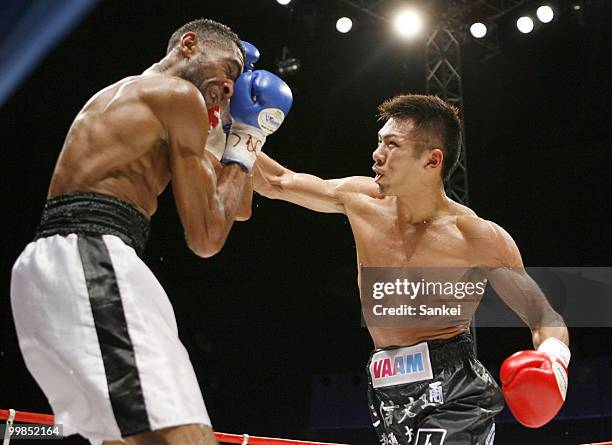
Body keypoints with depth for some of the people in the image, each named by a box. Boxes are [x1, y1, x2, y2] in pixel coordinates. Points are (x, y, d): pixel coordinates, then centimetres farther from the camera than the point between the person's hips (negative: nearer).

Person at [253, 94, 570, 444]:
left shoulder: (479, 239, -10)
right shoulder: (361, 200, 3)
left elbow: (545, 317, -3)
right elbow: (277, 183, 17)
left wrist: (553, 358, -24)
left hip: (452, 396, -5)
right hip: (387, 396, 5)